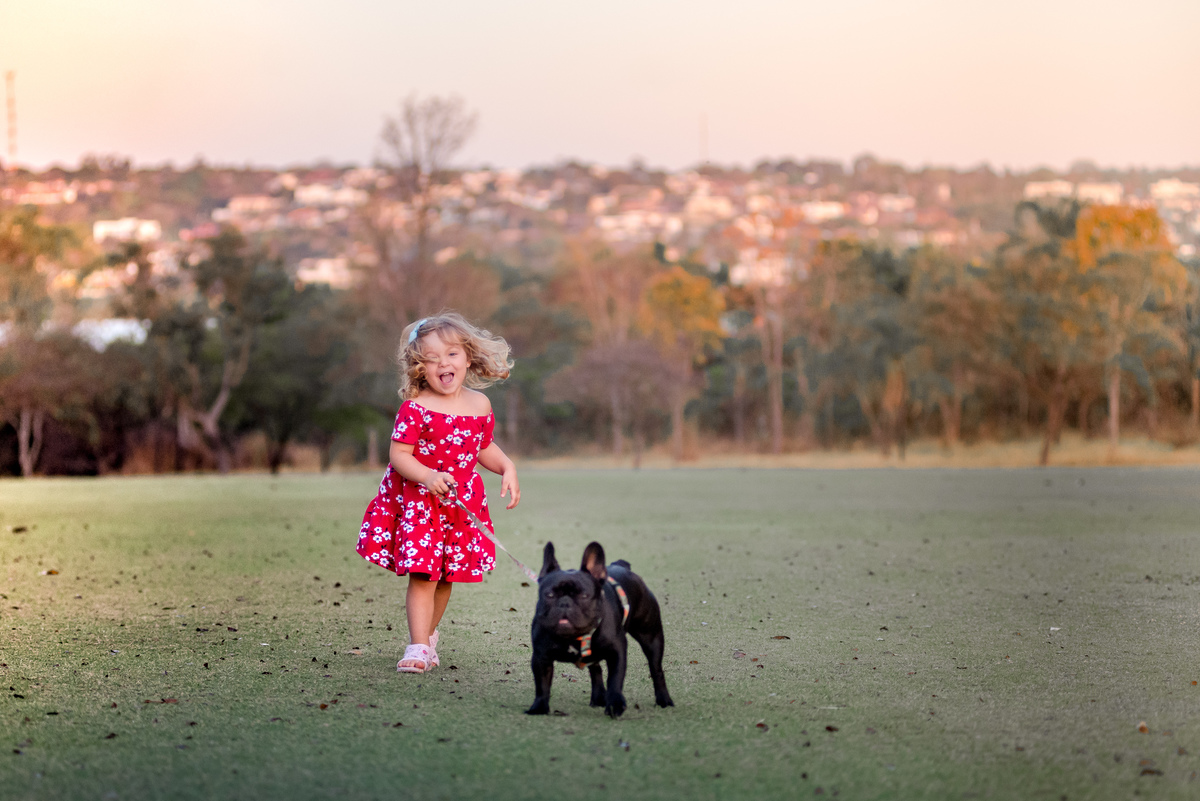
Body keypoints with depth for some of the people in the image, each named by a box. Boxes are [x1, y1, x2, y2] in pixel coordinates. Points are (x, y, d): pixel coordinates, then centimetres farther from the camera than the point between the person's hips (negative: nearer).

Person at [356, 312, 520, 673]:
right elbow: (398, 454, -14)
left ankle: (427, 633, 31)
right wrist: (428, 477, -28)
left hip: (462, 504, 5)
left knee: (445, 577, 11)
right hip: (418, 501, -4)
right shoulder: (416, 408, -12)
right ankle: (419, 648, -8)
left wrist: (507, 467, 3)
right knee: (422, 575, -10)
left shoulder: (479, 405, 3)